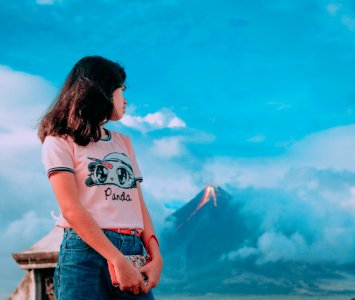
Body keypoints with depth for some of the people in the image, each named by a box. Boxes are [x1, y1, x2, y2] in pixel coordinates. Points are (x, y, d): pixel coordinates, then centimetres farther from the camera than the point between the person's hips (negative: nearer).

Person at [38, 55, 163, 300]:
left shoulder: (124, 143, 21)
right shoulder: (61, 141, 2)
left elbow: (139, 204, 12)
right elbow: (71, 208, -10)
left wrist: (156, 257, -3)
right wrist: (118, 260, -18)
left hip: (134, 253, 5)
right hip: (86, 252, -5)